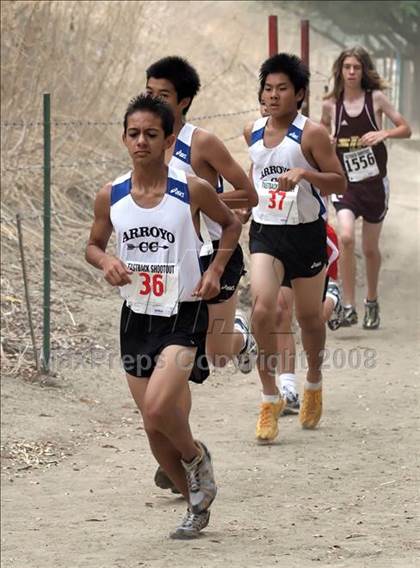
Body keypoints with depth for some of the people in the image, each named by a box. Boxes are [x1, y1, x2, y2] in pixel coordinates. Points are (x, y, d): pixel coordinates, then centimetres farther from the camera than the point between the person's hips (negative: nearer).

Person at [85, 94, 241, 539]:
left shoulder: (192, 190, -9)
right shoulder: (110, 197, -1)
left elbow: (230, 224, 8)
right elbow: (93, 245, 14)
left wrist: (215, 270, -5)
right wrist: (106, 261, -8)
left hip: (184, 315, -4)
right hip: (137, 317, 4)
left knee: (158, 408, -23)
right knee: (154, 427, 7)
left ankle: (195, 456, 11)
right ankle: (196, 503, 28)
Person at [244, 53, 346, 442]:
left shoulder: (311, 134, -11)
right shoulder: (254, 132, 4)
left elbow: (339, 183, -14)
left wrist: (304, 173, -28)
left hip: (306, 234, -2)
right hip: (265, 233, 3)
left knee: (309, 317, 12)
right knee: (262, 310, -18)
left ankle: (314, 384, 39)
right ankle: (270, 399, -8)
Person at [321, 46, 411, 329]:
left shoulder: (376, 98, -4)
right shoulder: (331, 104, 0)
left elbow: (406, 129, -1)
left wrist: (384, 133, -19)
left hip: (374, 183, 0)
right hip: (345, 185, 0)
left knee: (370, 248, 10)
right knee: (346, 237, -23)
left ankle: (372, 302, 33)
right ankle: (349, 307, -19)